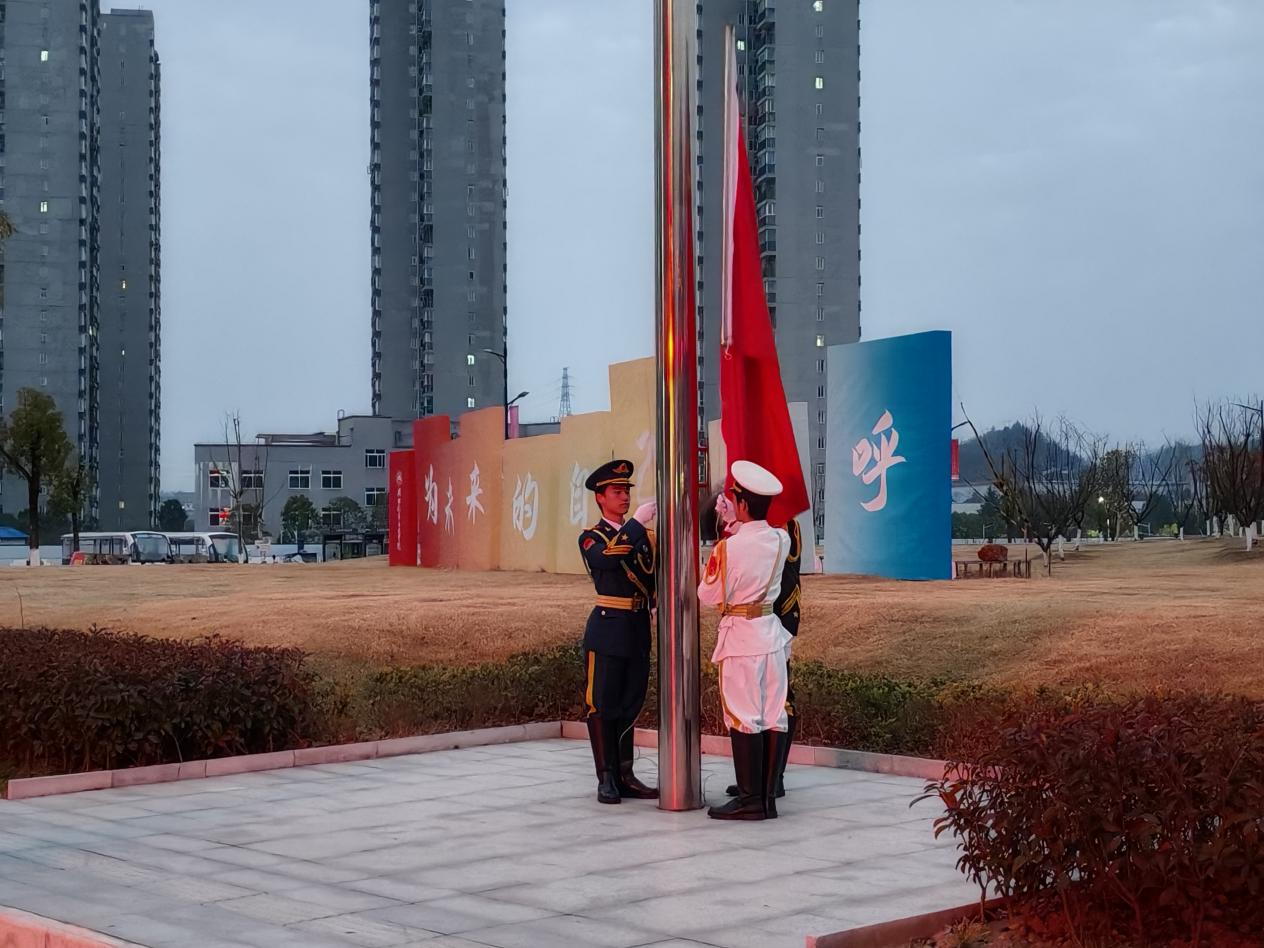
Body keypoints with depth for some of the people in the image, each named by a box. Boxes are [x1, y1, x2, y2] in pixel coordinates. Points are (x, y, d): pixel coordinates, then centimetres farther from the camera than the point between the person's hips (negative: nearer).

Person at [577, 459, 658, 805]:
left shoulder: (641, 535, 14)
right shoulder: (591, 538, -2)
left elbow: (654, 577, 14)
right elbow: (605, 558, -25)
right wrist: (637, 521, -25)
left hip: (638, 630, 5)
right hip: (608, 629, -5)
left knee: (630, 704, 9)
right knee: (603, 705, -2)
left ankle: (625, 776, 16)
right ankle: (607, 779, 3)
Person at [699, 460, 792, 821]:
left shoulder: (728, 547, -17)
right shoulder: (781, 540, -1)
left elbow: (709, 595, -6)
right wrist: (736, 527, 21)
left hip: (739, 635, -6)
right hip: (772, 631, 6)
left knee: (743, 717, -1)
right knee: (774, 715, 7)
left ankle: (750, 799, 0)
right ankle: (769, 797, 11)